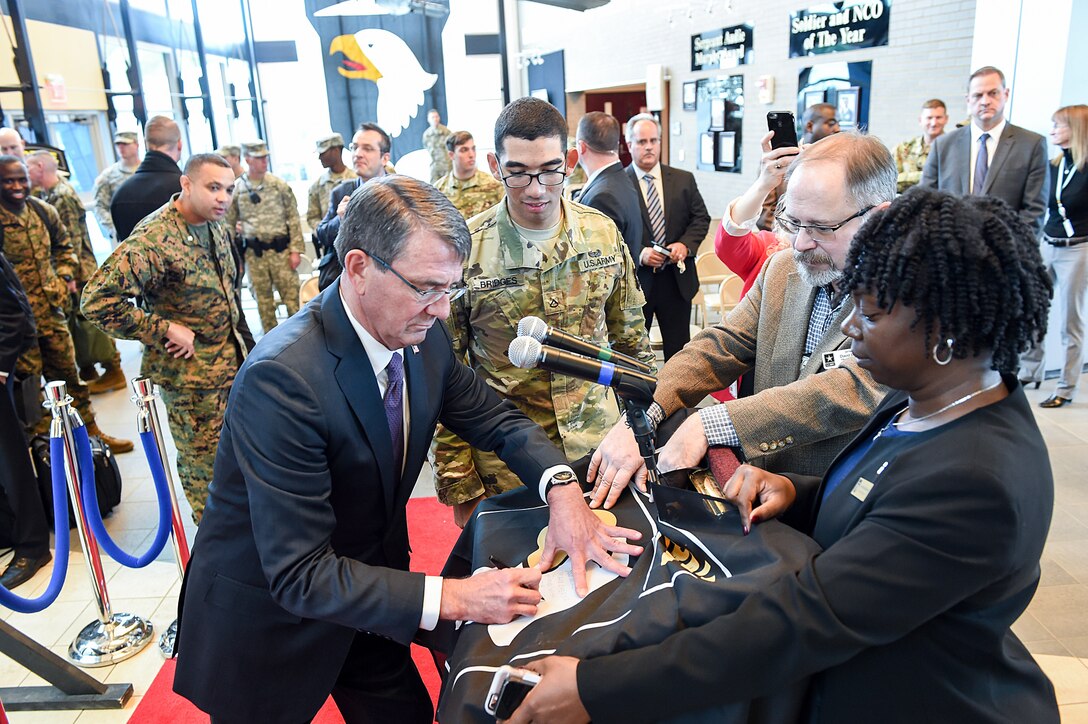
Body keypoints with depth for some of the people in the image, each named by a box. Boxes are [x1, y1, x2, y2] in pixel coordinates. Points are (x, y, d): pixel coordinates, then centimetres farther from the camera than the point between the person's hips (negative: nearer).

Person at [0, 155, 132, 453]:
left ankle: (90, 431, 30)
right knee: (29, 383, 5)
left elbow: (63, 246, 21)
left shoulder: (43, 211, 6)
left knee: (69, 374, 17)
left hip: (52, 309, 6)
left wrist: (65, 275, 7)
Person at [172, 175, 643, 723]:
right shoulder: (282, 377, -33)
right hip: (270, 615, -5)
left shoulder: (423, 336, -11)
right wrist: (451, 597, -33)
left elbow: (494, 417, 0)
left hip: (369, 587, 6)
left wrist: (561, 487, -19)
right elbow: (299, 574, -31)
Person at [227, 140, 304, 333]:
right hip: (254, 253, 1)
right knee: (263, 299, 10)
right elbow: (229, 223, 8)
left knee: (291, 295, 1)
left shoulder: (279, 185, 0)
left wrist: (295, 250, -5)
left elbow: (294, 219, 0)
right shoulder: (237, 189, 1)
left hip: (281, 249, -1)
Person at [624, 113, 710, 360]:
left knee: (679, 348, 13)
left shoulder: (684, 180, 7)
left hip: (677, 278, 4)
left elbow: (701, 217, 10)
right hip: (635, 279, -3)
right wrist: (639, 253, -20)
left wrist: (685, 244, -9)